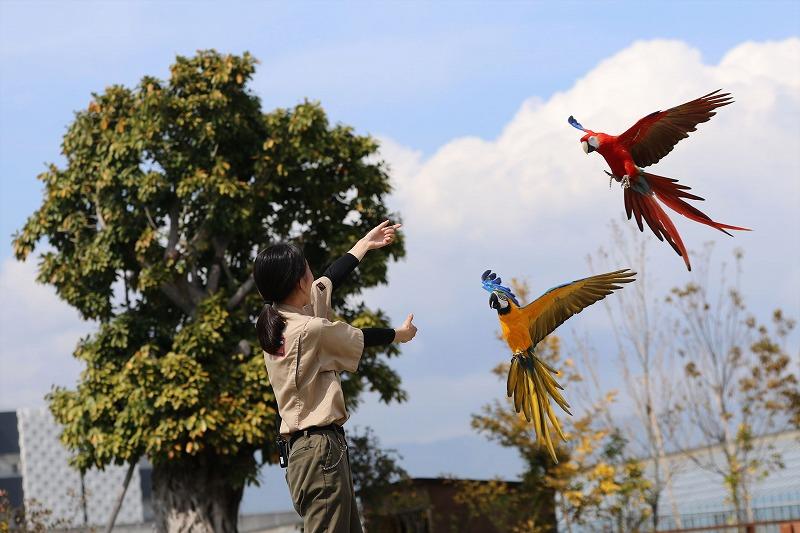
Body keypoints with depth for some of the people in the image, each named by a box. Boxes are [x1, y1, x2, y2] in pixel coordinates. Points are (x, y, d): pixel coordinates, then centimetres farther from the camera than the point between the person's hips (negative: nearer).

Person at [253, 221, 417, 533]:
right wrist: (401, 334, 23)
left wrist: (366, 243, 32)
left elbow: (329, 280, 21)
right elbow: (361, 339, 2)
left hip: (302, 446, 9)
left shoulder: (275, 322, 7)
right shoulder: (311, 330, -17)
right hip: (322, 447, -9)